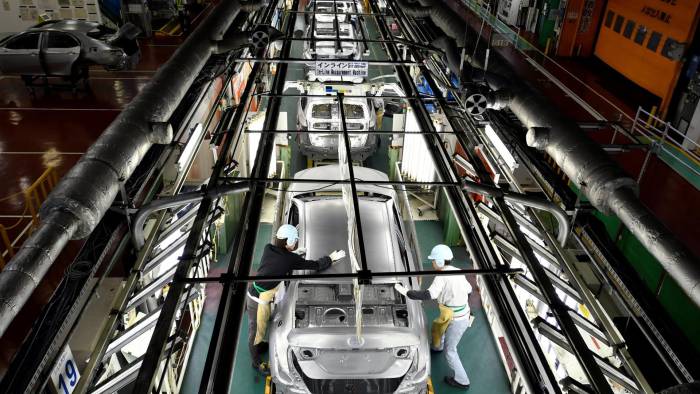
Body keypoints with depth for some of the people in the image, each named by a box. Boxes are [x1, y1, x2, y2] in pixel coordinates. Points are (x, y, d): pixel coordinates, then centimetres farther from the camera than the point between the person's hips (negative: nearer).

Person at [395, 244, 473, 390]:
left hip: (456, 320, -9)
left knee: (450, 351, 11)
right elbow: (468, 289, 16)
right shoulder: (458, 272, 0)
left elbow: (429, 295, -37)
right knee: (438, 326, 35)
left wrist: (407, 292, -30)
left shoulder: (442, 276, -26)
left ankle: (462, 381, 24)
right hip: (464, 315, 9)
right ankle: (437, 346, 65)